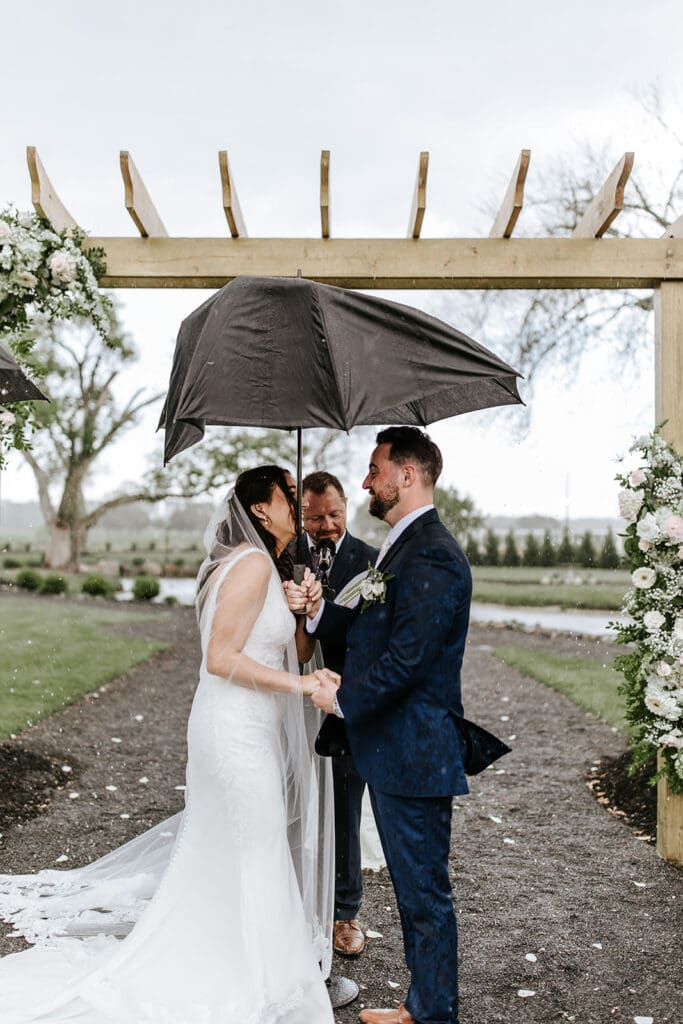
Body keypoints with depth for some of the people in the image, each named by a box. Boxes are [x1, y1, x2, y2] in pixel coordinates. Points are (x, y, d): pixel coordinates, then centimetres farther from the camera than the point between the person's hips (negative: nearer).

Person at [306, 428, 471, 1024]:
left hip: (414, 754, -11)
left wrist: (344, 699, -13)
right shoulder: (404, 547, 13)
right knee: (413, 886, 21)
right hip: (393, 750, 11)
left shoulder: (432, 556, -20)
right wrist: (319, 611, 3)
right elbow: (372, 629, 17)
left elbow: (409, 656, -25)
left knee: (425, 892, 4)